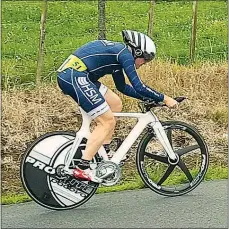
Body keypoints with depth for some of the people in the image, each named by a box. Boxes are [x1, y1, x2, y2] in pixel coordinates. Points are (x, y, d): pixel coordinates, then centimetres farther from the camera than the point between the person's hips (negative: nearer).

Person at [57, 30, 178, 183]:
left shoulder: (117, 53, 22)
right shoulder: (125, 54, -6)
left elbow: (122, 87, 31)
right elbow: (138, 87, -12)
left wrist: (147, 98, 27)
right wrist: (164, 98, -3)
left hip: (67, 75, 10)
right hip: (75, 77, -10)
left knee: (115, 104, 18)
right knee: (108, 122, -6)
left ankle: (104, 153, 22)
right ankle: (82, 168, -10)